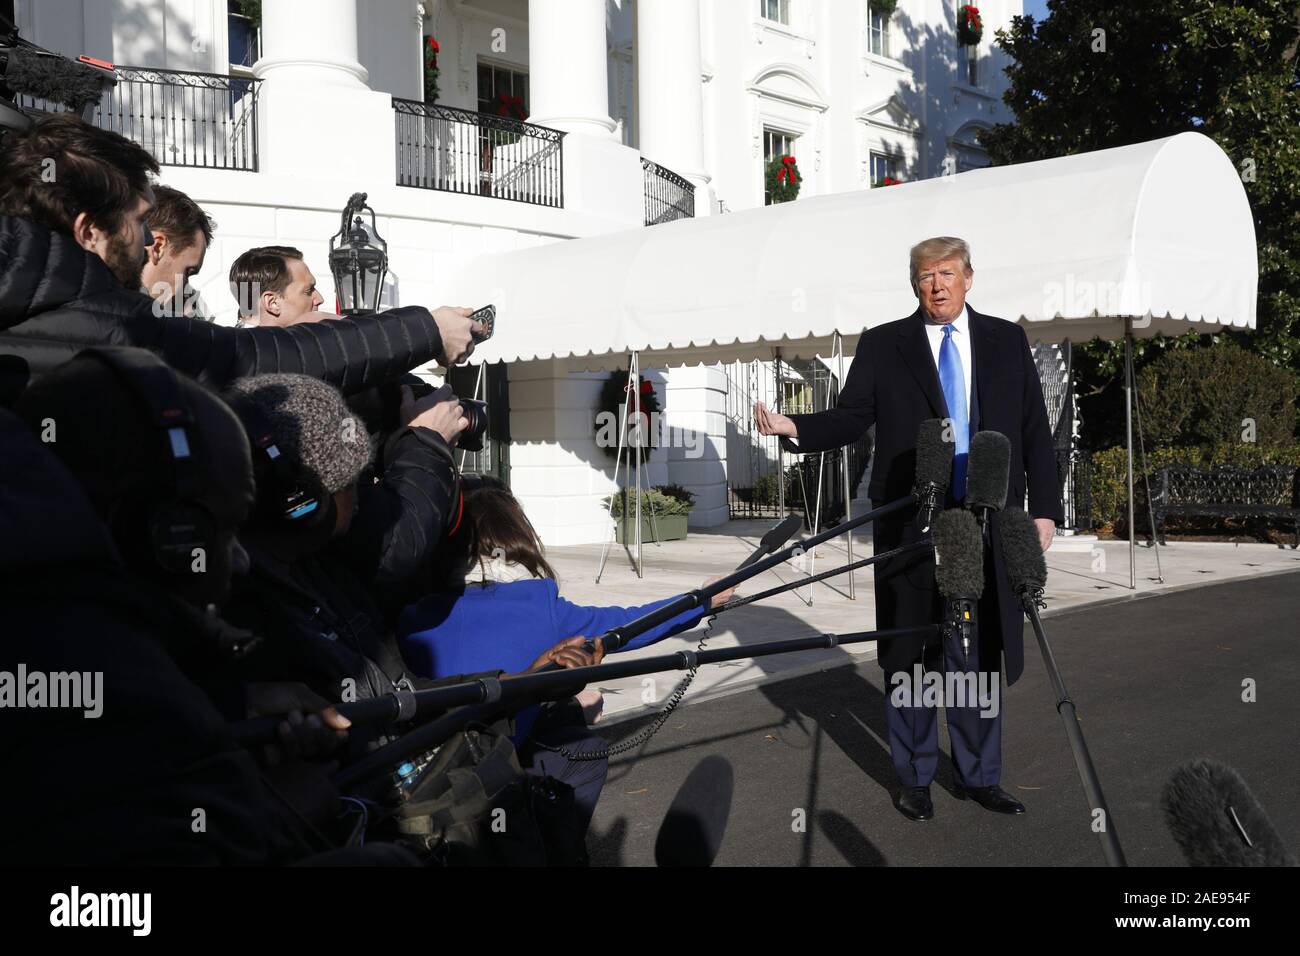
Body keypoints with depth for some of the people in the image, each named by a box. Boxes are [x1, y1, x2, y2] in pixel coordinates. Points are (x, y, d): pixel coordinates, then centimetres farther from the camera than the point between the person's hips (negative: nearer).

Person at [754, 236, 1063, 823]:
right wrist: (793, 426, -19)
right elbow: (850, 418, -1)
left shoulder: (1006, 341, 10)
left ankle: (978, 776, 23)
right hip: (909, 527, -1)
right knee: (909, 656, 6)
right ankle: (914, 779, 19)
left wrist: (1044, 507, 3)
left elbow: (1035, 430, 9)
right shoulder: (883, 345, 5)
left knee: (980, 655, 8)